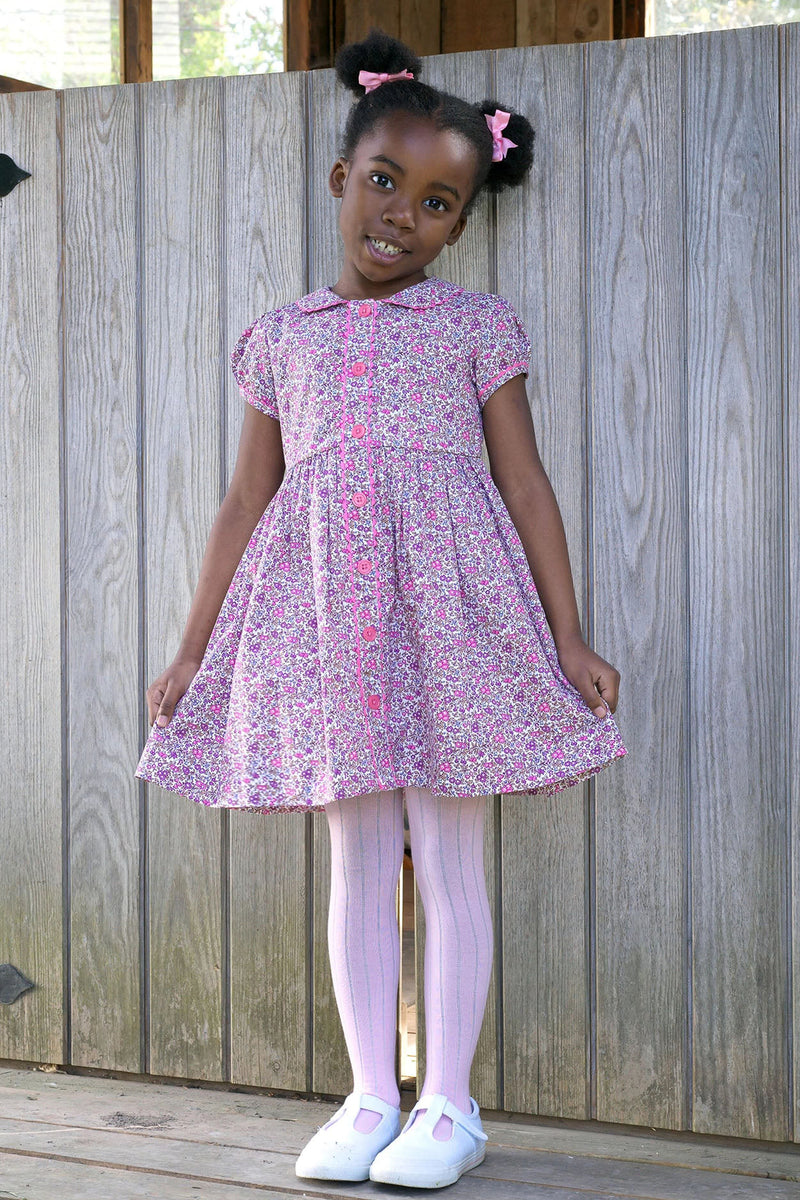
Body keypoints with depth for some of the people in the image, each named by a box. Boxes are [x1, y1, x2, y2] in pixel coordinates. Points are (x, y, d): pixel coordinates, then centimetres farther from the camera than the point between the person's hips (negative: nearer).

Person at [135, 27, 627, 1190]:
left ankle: (449, 1104, 14)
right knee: (358, 862, 9)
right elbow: (246, 504, 13)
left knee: (449, 861, 3)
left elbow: (526, 486, 3)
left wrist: (569, 637, -2)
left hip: (449, 613, -2)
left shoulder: (476, 326, 5)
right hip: (327, 625, 3)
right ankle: (370, 1098, 20)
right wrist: (191, 652, 12)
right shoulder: (280, 339, 11)